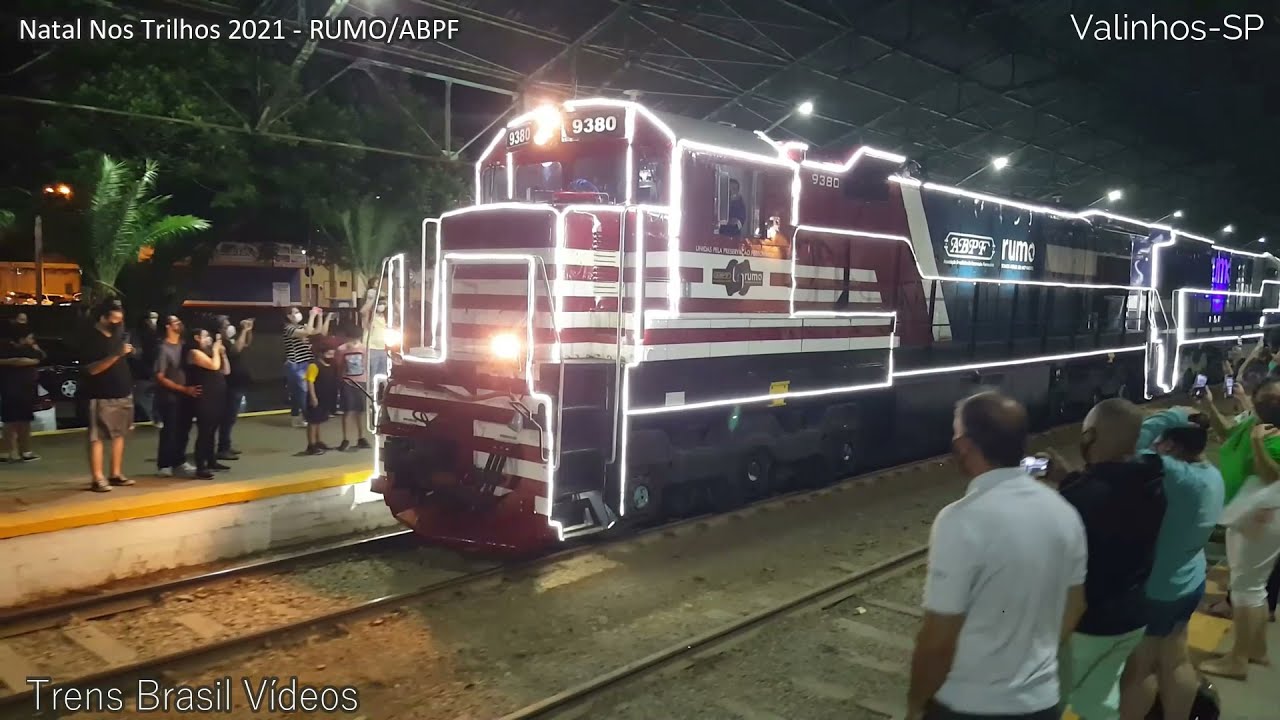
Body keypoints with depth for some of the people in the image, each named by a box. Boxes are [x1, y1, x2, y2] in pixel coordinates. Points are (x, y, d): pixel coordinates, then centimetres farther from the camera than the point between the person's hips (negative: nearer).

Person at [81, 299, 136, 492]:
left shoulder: (117, 335, 12)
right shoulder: (91, 339, -11)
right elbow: (92, 369, -22)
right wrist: (116, 355, -28)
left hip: (123, 394, 8)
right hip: (101, 397, -8)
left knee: (119, 435, 10)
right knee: (97, 437, -5)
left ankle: (116, 474, 18)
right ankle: (97, 478, -5)